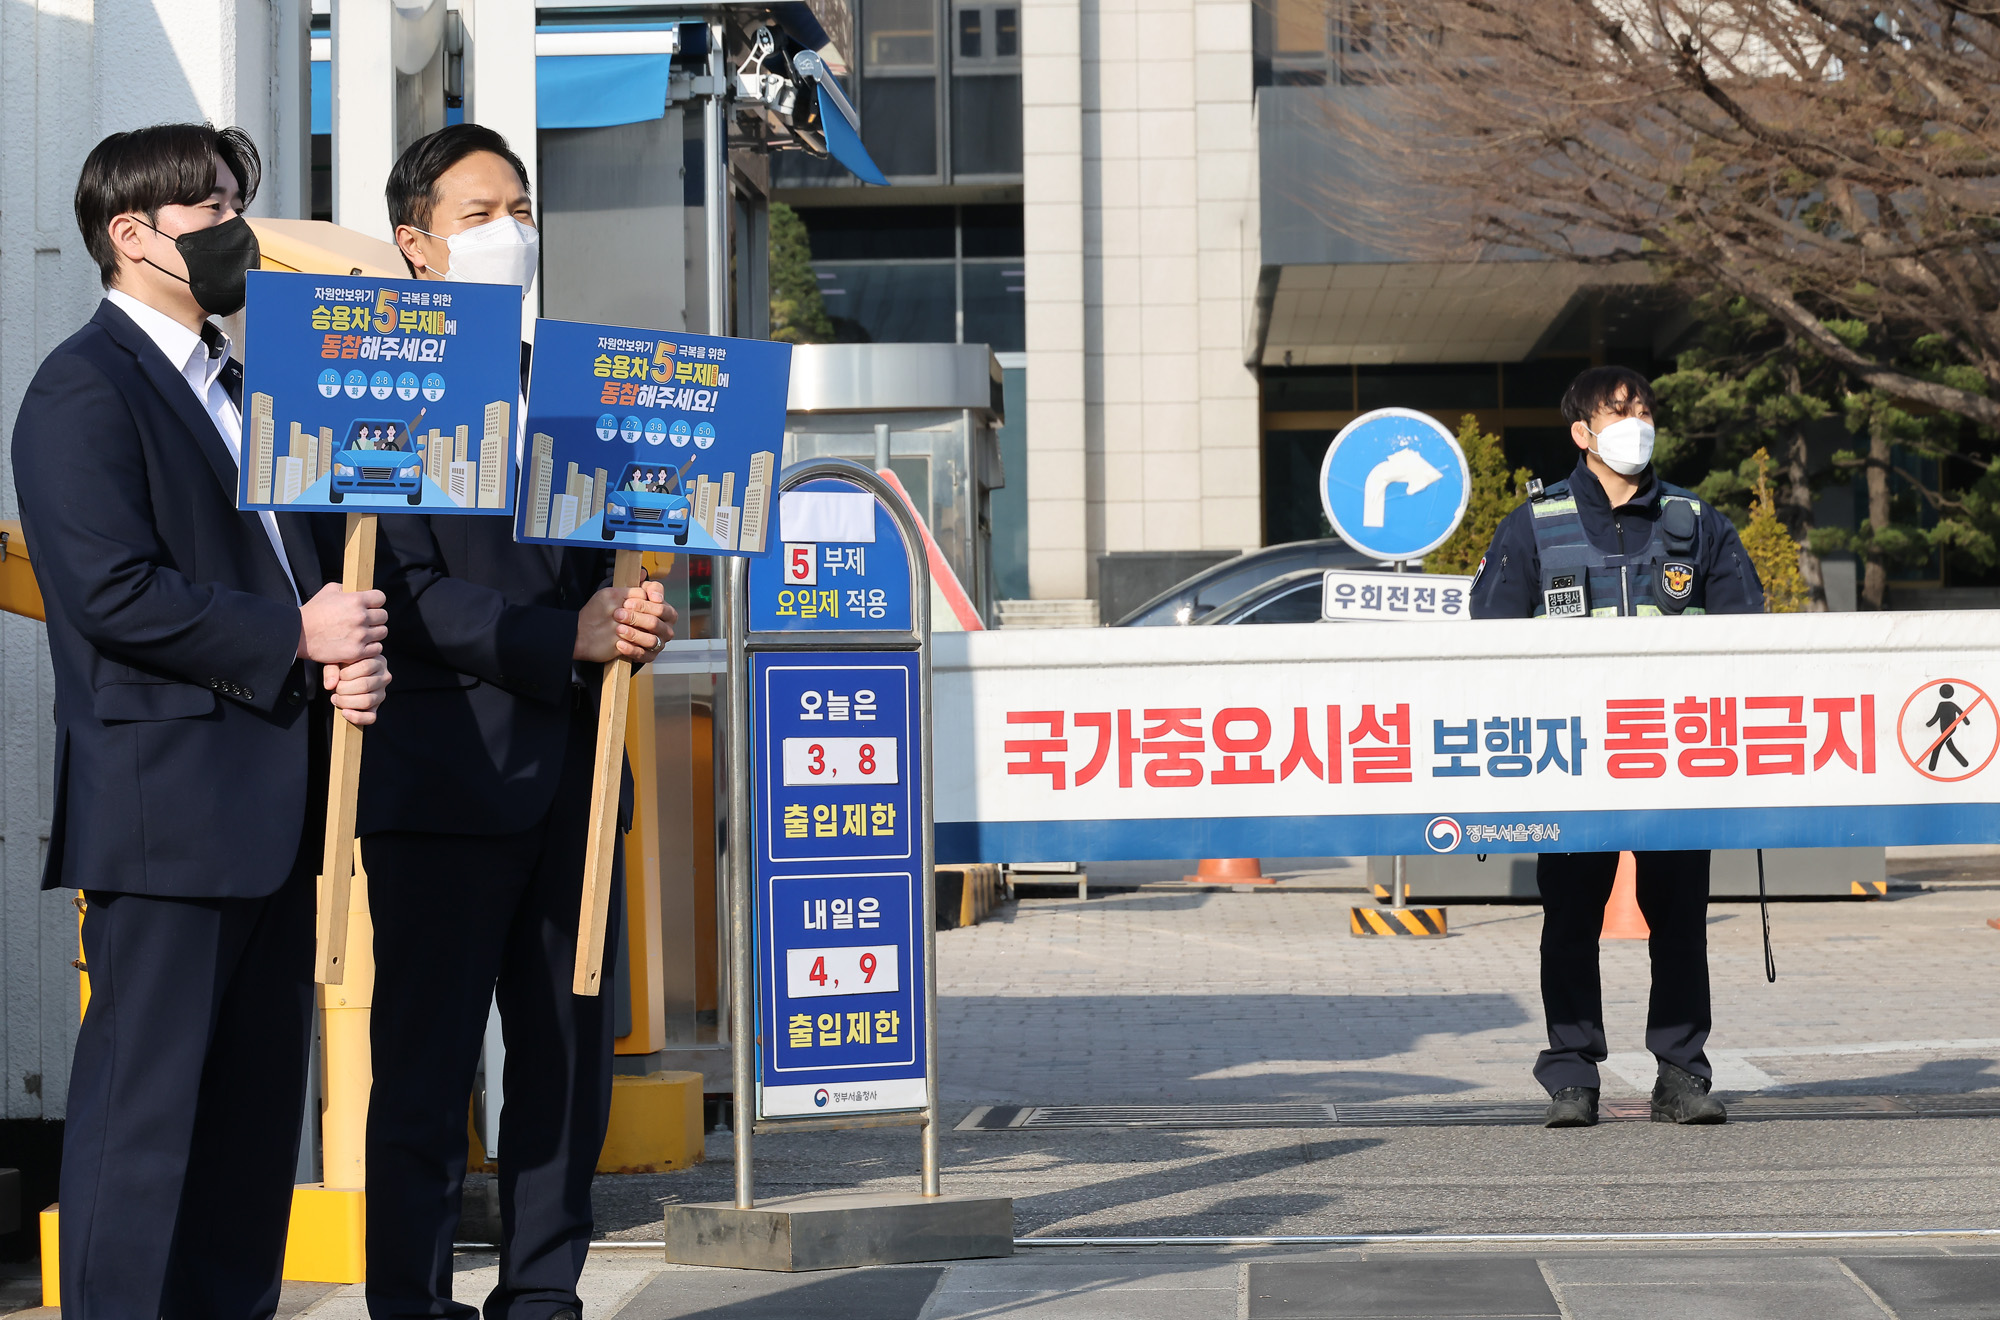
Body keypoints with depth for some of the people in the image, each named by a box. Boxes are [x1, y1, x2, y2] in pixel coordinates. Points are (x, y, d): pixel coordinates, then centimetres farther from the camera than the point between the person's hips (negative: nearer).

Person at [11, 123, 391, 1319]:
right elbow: (114, 594, -18)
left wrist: (352, 658, 3)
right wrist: (295, 637, -14)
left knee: (258, 1106, 11)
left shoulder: (243, 391, 21)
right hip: (165, 805, -9)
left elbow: (300, 564, 25)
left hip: (271, 808, 9)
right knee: (146, 1099, -6)